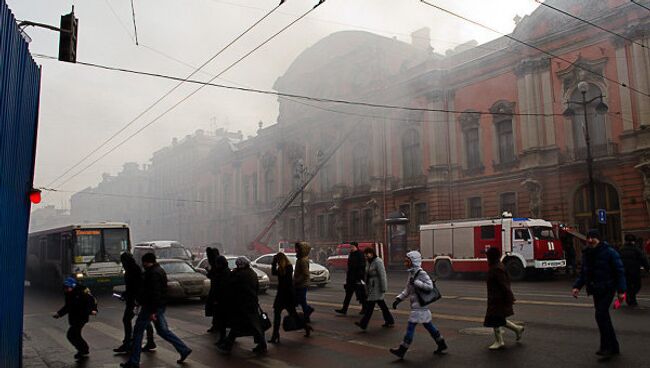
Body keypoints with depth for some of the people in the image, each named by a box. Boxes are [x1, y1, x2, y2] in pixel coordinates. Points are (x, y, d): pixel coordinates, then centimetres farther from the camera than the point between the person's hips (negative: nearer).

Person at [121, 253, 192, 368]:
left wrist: (152, 311, -26)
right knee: (163, 330, 14)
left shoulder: (153, 273, -17)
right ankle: (184, 350, 11)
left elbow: (155, 293, -24)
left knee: (138, 331, 2)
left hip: (150, 307, -10)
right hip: (160, 306, 10)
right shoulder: (160, 270, 15)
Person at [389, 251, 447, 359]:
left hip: (420, 306, -9)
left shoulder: (421, 273, -16)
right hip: (415, 305, 9)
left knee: (411, 326, -6)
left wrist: (416, 282, -23)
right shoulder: (411, 273, 12)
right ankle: (442, 345, 28)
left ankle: (402, 350, -1)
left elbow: (430, 286, -22)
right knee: (428, 325, 16)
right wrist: (398, 299, 9)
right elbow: (407, 290, 17)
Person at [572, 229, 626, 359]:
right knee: (603, 317, 12)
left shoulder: (609, 252, -11)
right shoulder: (586, 254, 9)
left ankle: (607, 347, -7)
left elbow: (619, 271, -12)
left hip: (607, 289, -7)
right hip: (596, 290, 7)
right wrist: (577, 286, 1)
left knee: (601, 315, -16)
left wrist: (621, 291, -17)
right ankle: (613, 347, 23)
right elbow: (583, 274, 14)